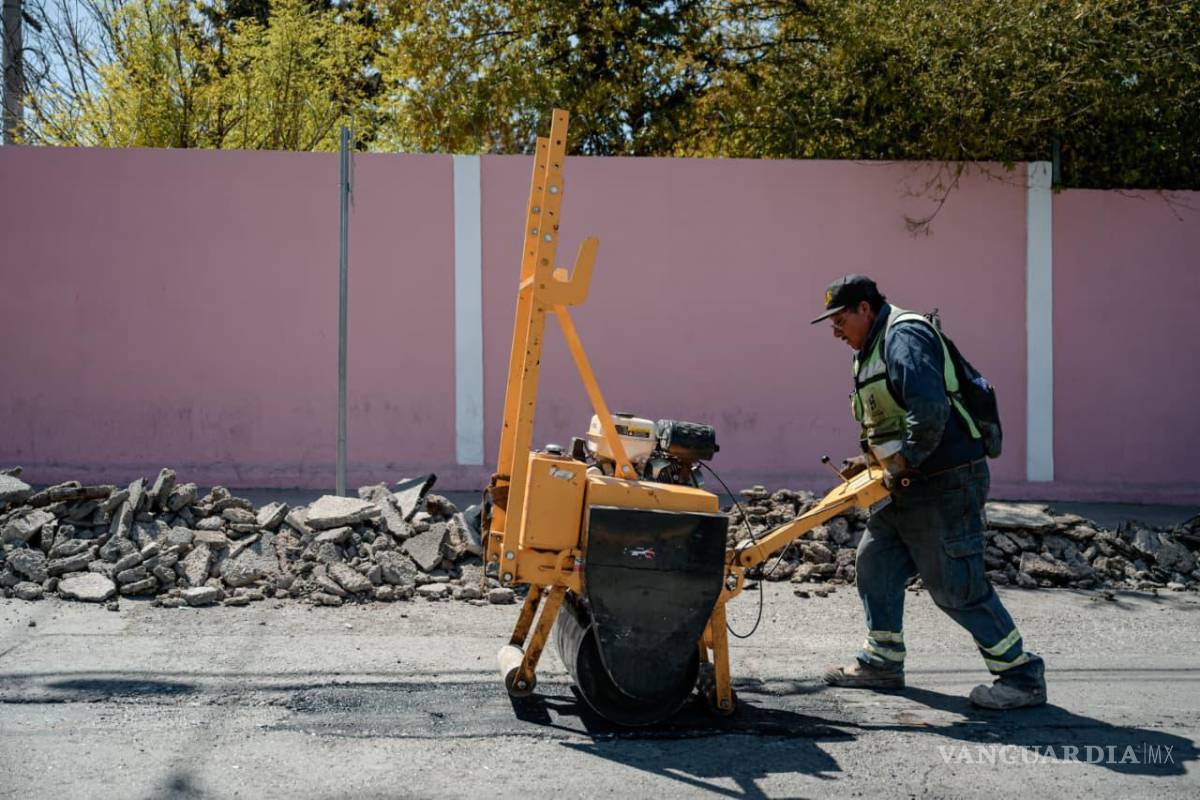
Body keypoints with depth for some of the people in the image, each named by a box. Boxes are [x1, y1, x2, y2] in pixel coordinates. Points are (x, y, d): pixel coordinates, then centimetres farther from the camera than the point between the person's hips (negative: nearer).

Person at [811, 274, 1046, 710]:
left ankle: (1022, 676, 3)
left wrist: (905, 462, -21)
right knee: (876, 562, 14)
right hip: (909, 488, 11)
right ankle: (882, 662, 25)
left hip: (946, 484, -11)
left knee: (956, 585, -7)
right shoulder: (875, 349, 18)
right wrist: (871, 460, 11)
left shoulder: (905, 336, -16)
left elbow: (930, 411, -29)